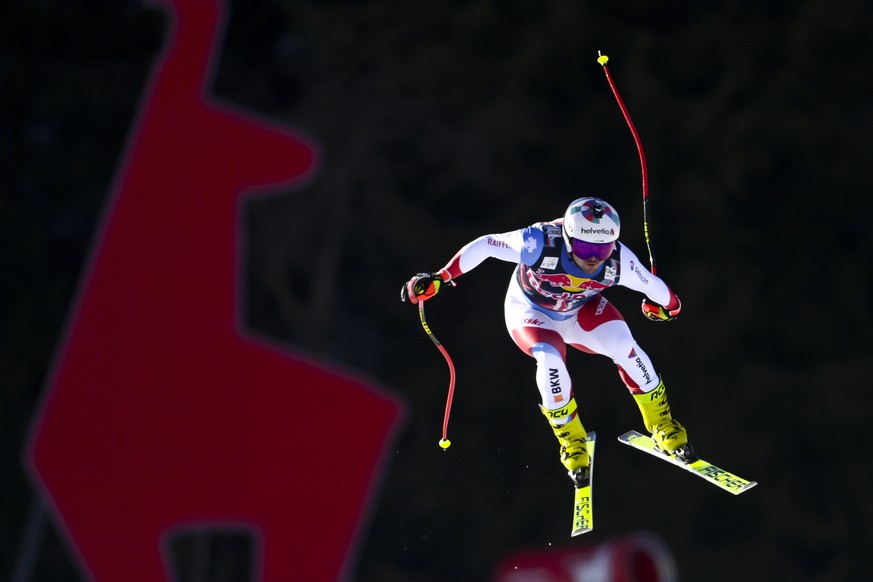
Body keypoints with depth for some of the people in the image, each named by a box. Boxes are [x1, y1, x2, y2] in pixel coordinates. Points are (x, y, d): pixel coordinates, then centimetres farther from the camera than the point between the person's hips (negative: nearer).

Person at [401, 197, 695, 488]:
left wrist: (670, 305, 9)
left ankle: (662, 424, -2)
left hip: (581, 312, 2)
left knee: (623, 346, -25)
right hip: (531, 313, -2)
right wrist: (439, 278, -24)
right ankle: (571, 440, -9)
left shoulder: (618, 261, -31)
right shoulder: (541, 243, -38)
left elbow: (653, 287, -10)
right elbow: (484, 245, -25)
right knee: (550, 358, -32)